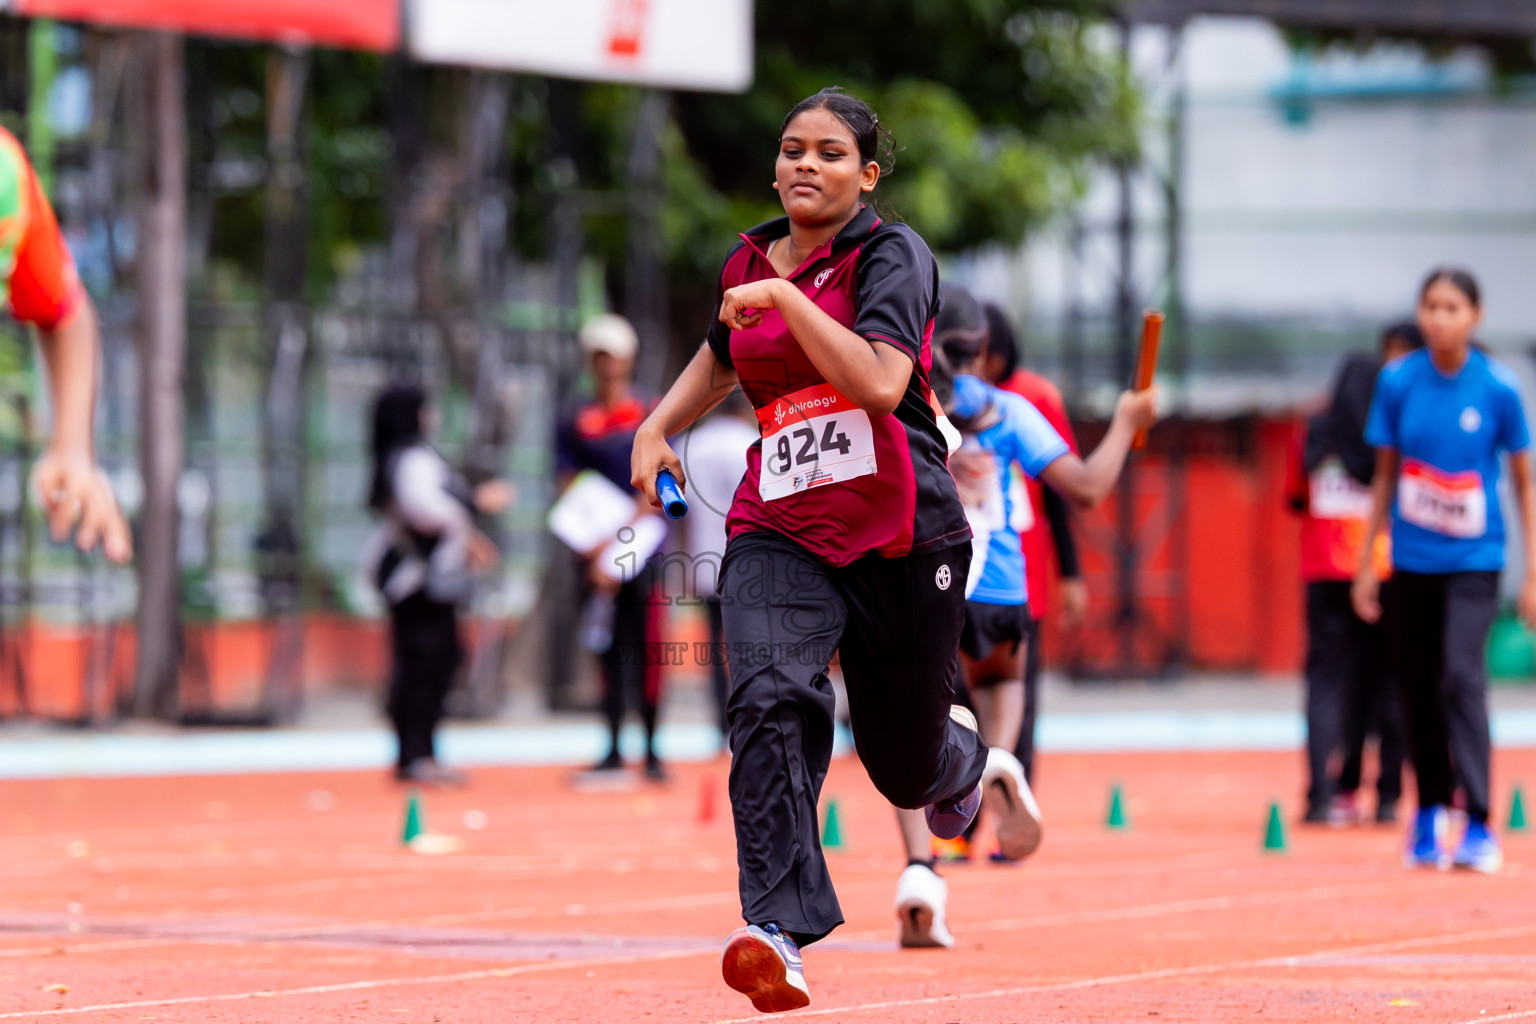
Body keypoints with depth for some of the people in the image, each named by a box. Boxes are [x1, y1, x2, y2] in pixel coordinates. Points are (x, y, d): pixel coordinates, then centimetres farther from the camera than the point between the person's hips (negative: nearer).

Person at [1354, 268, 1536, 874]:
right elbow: (1385, 476, 9)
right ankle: (1429, 811, 21)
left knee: (1461, 677, -17)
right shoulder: (1397, 382, -1)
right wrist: (1366, 563, 9)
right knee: (1418, 688, 6)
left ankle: (1478, 826, -14)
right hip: (1410, 559, 3)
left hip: (1473, 558, -3)